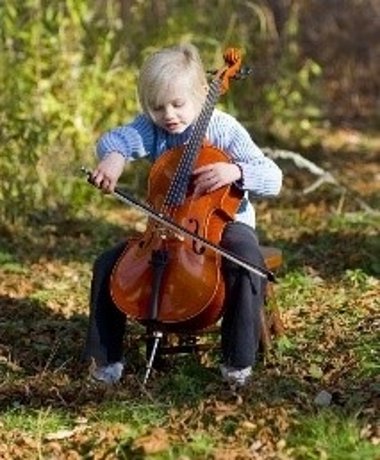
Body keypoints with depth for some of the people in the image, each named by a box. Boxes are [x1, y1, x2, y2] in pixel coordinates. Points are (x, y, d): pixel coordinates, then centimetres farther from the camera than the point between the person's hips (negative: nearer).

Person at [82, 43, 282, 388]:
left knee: (247, 260, -36)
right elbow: (114, 139, -23)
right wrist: (113, 156, -48)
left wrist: (236, 171, -38)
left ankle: (239, 360, -21)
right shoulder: (152, 128, -4)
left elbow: (273, 179, -17)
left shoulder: (224, 130, -13)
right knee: (108, 264, -11)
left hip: (225, 223, -4)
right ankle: (107, 357, 4)